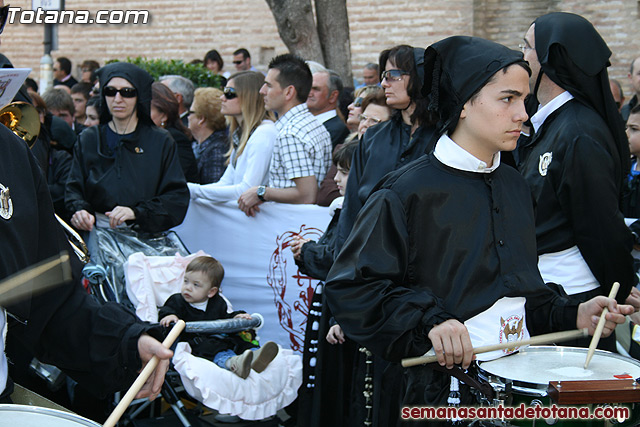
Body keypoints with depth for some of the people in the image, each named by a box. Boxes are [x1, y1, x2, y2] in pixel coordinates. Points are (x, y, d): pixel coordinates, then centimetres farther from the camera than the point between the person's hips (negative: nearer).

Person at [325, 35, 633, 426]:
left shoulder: (515, 186, 15)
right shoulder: (409, 190, -7)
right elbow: (351, 285, -9)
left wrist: (572, 314, 8)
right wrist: (429, 320, -20)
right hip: (444, 389, -6)